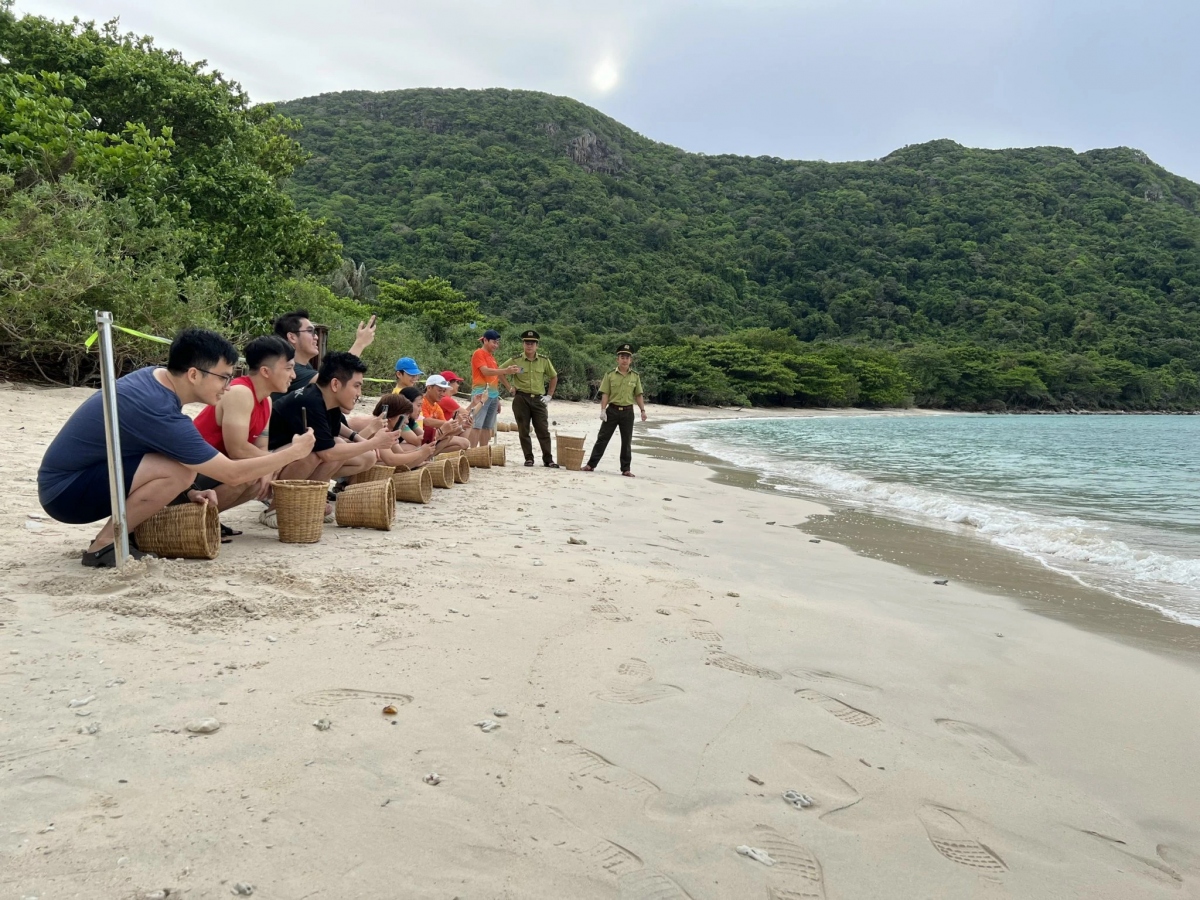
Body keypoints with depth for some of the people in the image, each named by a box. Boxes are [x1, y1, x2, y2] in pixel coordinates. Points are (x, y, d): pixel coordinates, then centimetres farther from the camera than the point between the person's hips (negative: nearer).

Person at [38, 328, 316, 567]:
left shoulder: (155, 376, -2)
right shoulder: (159, 411, -28)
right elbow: (232, 473, -22)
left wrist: (186, 491, 1)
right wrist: (294, 452, -12)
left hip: (73, 471, 9)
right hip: (64, 491, -9)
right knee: (180, 471, -27)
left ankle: (127, 529, 8)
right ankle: (105, 546, -11)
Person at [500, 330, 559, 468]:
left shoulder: (544, 361, 5)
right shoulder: (516, 361, 0)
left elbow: (554, 377, 16)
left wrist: (549, 395, 9)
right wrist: (510, 388, 1)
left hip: (539, 399, 1)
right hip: (521, 399, -1)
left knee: (543, 430, -1)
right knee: (523, 430, 3)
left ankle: (548, 460, 3)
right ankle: (528, 458, 11)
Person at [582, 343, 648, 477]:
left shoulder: (635, 377, 4)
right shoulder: (610, 375, 0)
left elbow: (638, 395, 7)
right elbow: (605, 394, -2)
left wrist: (643, 410, -1)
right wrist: (603, 410, -10)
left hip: (628, 412, 1)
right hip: (612, 410, -1)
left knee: (627, 441, 6)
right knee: (602, 438, 2)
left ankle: (626, 469, 14)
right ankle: (591, 464, 6)